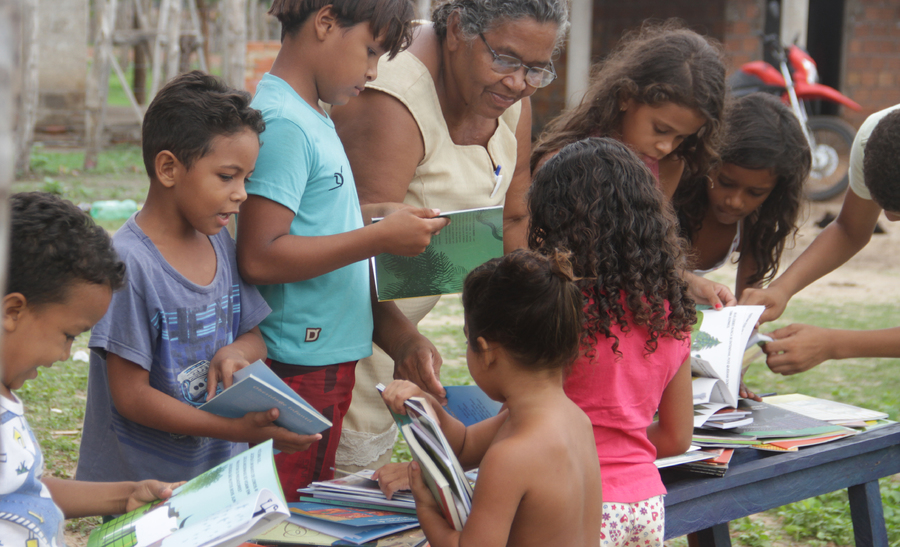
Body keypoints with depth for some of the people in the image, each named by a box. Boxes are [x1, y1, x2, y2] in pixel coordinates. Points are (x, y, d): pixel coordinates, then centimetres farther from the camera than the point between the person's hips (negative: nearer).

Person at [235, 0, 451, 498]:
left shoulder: (315, 121, 14)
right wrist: (381, 237, -20)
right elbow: (259, 257, -23)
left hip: (330, 364, 10)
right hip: (296, 371, -10)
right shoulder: (283, 124, -16)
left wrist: (403, 338, 10)